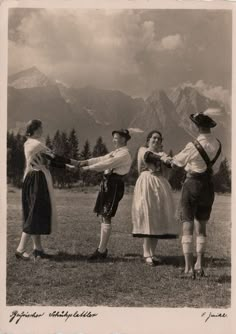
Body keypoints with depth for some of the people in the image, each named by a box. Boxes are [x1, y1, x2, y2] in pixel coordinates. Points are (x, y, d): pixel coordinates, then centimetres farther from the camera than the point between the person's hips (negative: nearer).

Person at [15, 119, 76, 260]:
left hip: (32, 179, 10)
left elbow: (47, 160, 15)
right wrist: (70, 161, -2)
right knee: (36, 213, -7)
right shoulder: (36, 144, -16)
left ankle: (38, 248, 18)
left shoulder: (28, 143, 14)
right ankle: (21, 249, -6)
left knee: (35, 213, 12)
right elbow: (52, 157, -15)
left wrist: (65, 166, 13)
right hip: (38, 181, -10)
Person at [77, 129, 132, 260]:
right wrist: (86, 162, 0)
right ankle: (103, 248, 16)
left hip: (114, 185, -10)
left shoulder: (124, 154, -9)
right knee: (103, 216, 10)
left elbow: (107, 164, -17)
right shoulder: (116, 152, 22)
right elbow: (102, 159, 14)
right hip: (107, 184, 10)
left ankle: (101, 250, -8)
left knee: (106, 217, -10)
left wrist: (89, 168, -13)